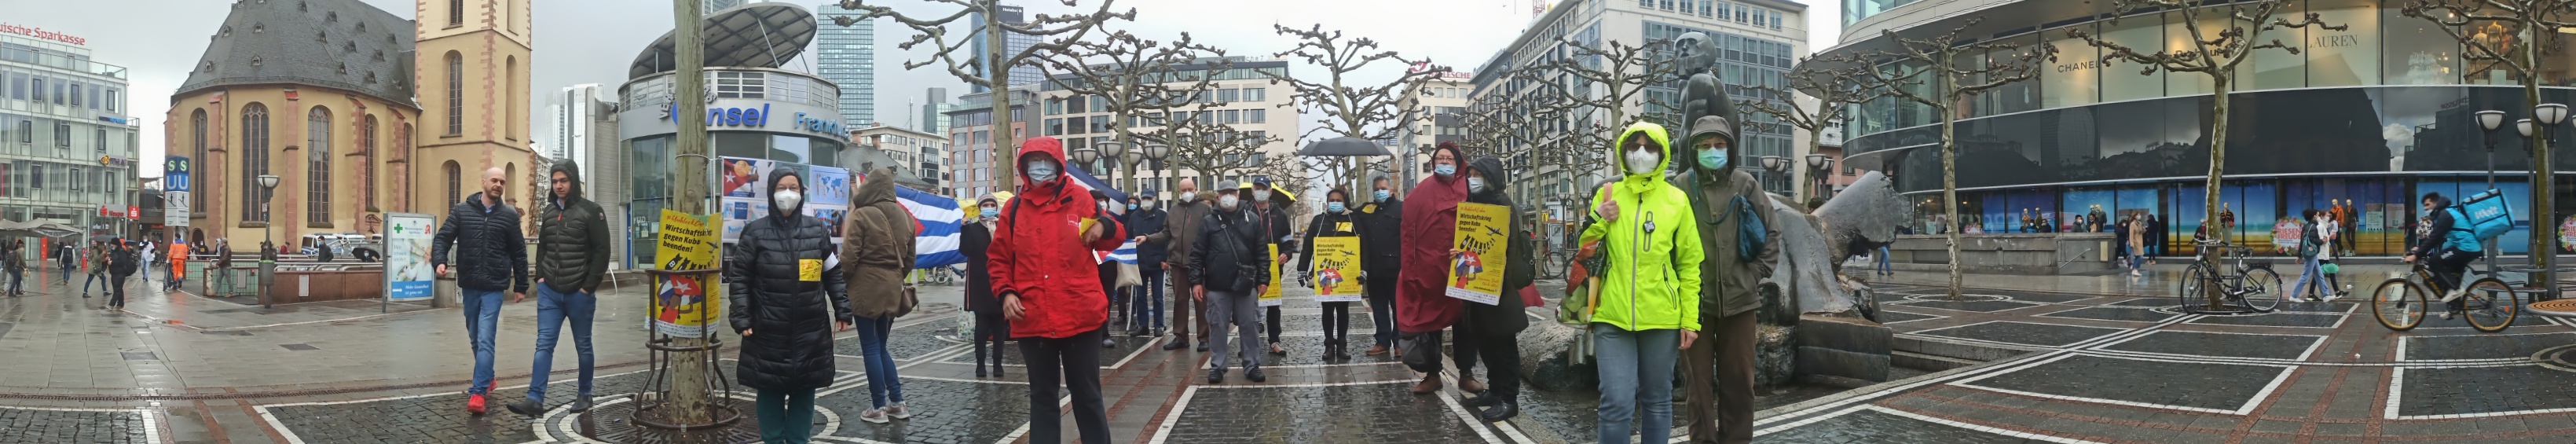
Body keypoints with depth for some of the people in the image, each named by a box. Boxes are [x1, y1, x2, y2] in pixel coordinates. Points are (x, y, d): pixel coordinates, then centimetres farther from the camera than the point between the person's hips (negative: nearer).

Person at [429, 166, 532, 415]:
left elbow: (519, 253, 6)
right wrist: (439, 261, -19)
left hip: (494, 287, -3)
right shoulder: (461, 210, 4)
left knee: (485, 339, -11)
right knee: (475, 338, 15)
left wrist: (521, 286, 7)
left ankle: (478, 392, -13)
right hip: (469, 286, 3)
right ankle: (487, 378, 32)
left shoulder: (509, 215, 2)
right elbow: (442, 238, 2)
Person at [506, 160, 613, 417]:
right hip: (549, 291, 4)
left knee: (583, 346, 8)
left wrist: (589, 286, -12)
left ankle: (584, 395, 20)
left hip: (579, 293, -4)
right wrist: (540, 277, 6)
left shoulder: (591, 211, -6)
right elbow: (542, 247, 20)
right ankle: (535, 399, -8)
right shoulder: (548, 211, 10)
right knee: (544, 344, -3)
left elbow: (602, 251, -9)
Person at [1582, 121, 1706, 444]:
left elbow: (1690, 264, 5)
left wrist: (1690, 319, 0)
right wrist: (1598, 221, -5)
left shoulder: (1677, 199, 5)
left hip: (1661, 318, 0)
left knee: (1657, 401, 10)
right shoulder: (1607, 196, 8)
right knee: (1617, 403, -7)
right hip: (1612, 316, 0)